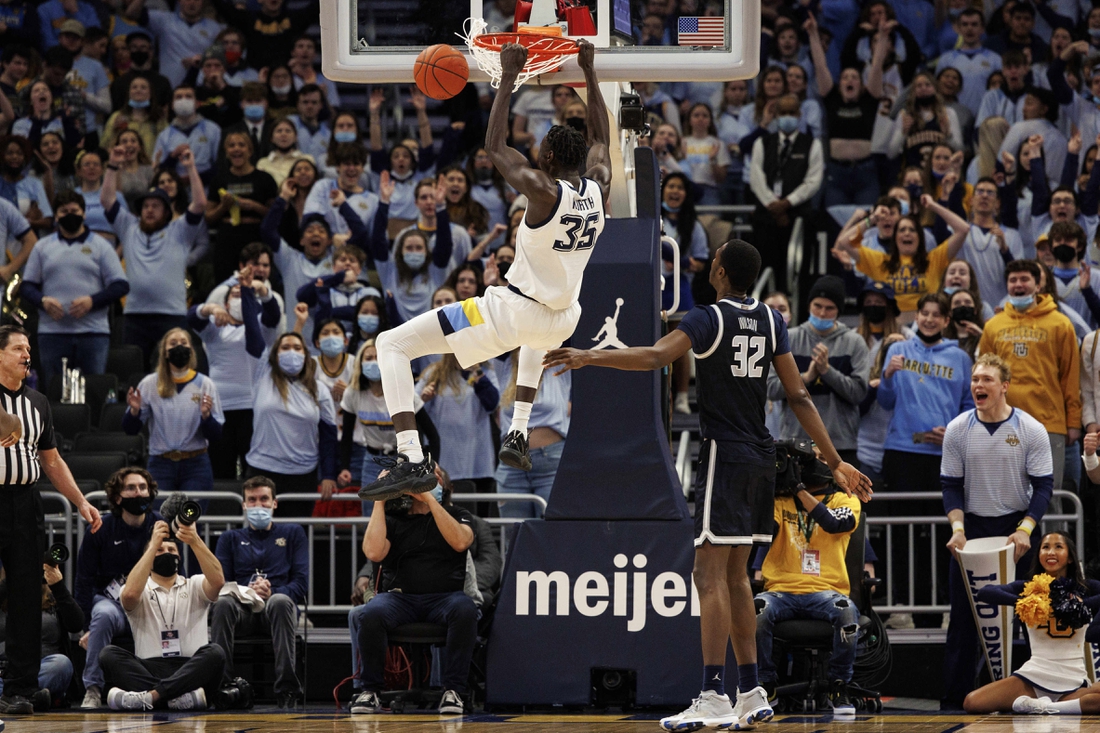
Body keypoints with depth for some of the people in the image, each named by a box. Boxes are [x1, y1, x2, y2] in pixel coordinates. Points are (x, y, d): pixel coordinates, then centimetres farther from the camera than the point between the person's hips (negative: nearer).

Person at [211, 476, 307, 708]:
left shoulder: (293, 534, 22)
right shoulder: (230, 539, 25)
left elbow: (301, 584, 9)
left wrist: (271, 592, -13)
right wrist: (247, 592, -14)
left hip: (275, 608, -1)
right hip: (243, 609, 1)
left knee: (280, 601, -38)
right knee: (223, 603, -35)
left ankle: (286, 688, -46)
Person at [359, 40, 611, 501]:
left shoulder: (544, 191, -18)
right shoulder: (598, 189, 0)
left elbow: (495, 147, -7)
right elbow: (600, 138, 19)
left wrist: (509, 78, -4)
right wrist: (588, 71, 24)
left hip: (512, 311, -7)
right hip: (561, 322, 7)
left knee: (392, 345, -5)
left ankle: (412, 463, -19)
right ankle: (518, 438, 38)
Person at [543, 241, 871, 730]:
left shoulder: (708, 318, -10)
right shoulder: (770, 321, 9)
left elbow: (655, 358, -28)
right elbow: (799, 397, 9)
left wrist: (590, 357, -30)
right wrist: (835, 461, 12)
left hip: (724, 455, -7)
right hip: (760, 456, 7)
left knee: (710, 575, -10)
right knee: (734, 576, 14)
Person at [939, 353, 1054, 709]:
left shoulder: (1031, 429, -6)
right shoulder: (957, 430, 0)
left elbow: (1043, 485, -5)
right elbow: (951, 485, 4)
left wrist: (1025, 529, -16)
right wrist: (957, 527, -10)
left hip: (1015, 527, -1)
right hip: (971, 526, 1)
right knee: (963, 616, 0)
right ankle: (954, 699, 3)